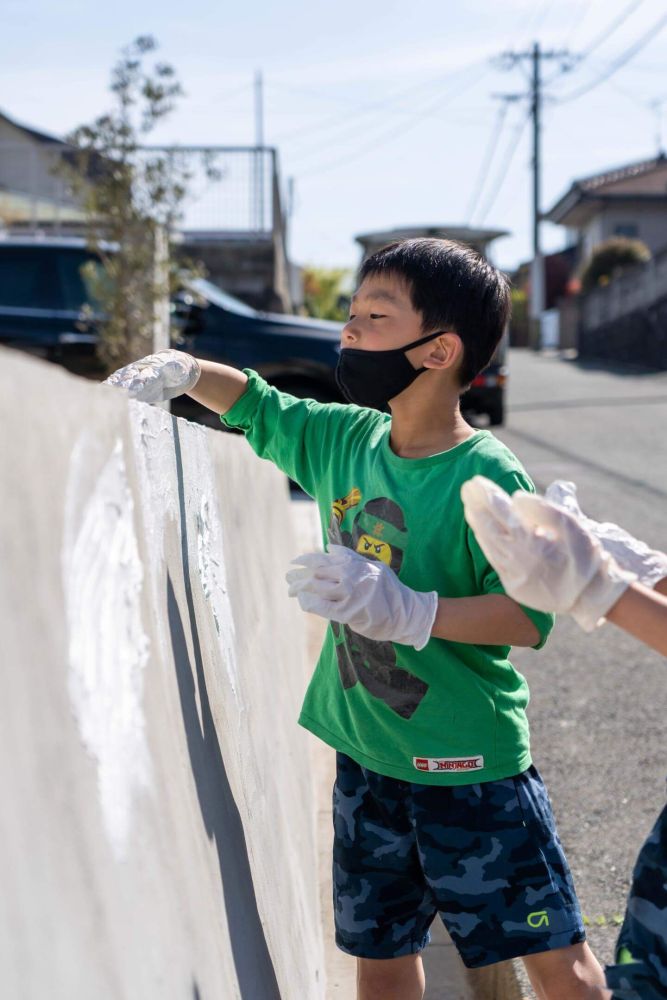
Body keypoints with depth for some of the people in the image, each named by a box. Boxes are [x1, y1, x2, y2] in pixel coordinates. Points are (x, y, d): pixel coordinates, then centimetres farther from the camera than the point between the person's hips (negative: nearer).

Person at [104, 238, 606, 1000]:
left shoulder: (487, 478, -20)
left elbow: (530, 616, -26)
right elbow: (260, 410, 18)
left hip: (469, 766, -6)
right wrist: (184, 371, 2)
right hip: (365, 758, 7)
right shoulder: (346, 439, 1)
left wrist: (408, 612, -36)